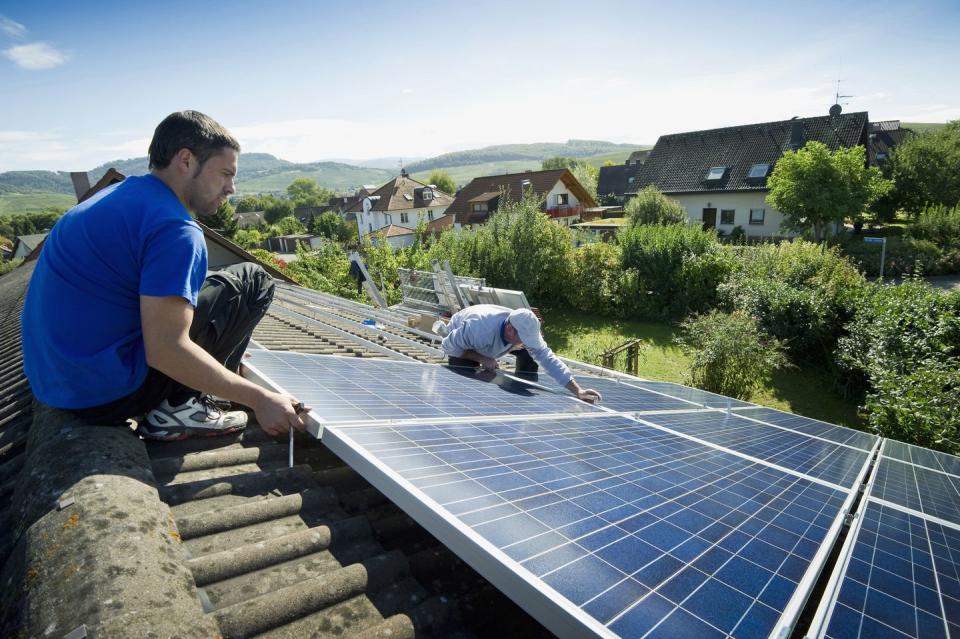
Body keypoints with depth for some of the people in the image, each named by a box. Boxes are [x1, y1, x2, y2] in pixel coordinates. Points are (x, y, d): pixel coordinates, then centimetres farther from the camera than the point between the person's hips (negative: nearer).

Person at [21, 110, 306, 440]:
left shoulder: (120, 193, 11)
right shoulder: (175, 227, -19)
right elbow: (165, 350, -25)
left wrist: (223, 348, 21)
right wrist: (260, 399, -18)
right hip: (111, 395, -9)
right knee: (252, 280, -6)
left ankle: (173, 401, 12)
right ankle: (180, 406, -5)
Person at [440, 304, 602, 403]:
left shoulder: (525, 331, -33)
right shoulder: (478, 329, -47)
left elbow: (549, 359, -31)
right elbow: (447, 345, -32)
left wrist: (578, 391, -37)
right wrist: (481, 358, -37)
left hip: (495, 336, 4)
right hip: (460, 337, -4)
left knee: (529, 355, -11)